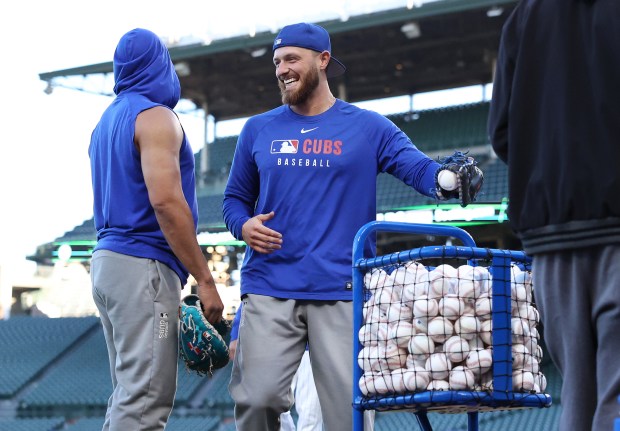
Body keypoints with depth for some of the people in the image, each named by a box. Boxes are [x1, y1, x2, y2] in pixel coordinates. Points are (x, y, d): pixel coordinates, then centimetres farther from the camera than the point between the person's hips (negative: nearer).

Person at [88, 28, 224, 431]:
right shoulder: (155, 117, -8)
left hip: (106, 261, 9)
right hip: (143, 266, -9)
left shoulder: (107, 121, 19)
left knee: (128, 396, 12)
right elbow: (165, 201, -19)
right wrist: (205, 279, -16)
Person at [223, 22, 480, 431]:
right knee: (257, 398, -7)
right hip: (269, 289, 2)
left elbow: (419, 167, -5)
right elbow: (235, 197, 21)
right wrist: (243, 225, -3)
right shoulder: (258, 130, 15)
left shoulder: (368, 127, 7)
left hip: (342, 293, -1)